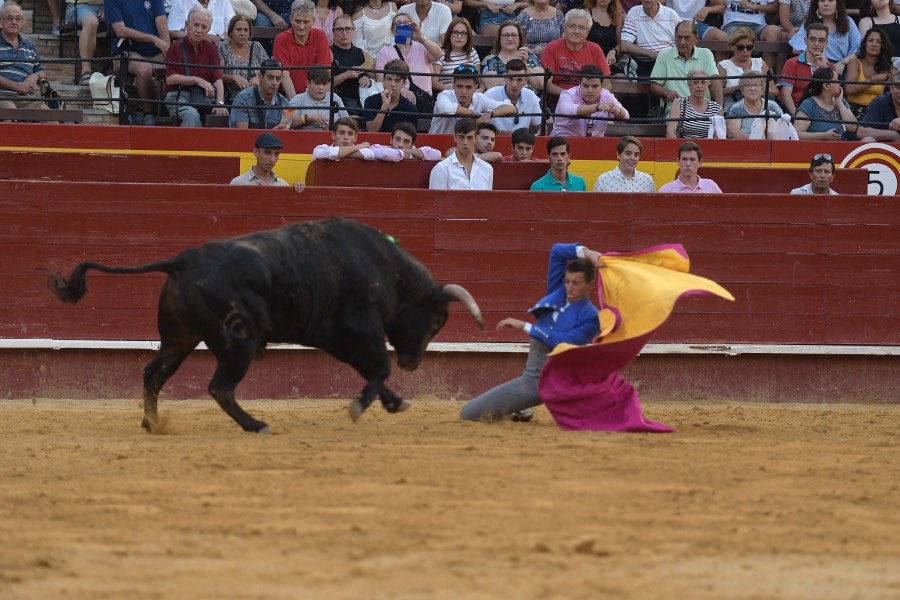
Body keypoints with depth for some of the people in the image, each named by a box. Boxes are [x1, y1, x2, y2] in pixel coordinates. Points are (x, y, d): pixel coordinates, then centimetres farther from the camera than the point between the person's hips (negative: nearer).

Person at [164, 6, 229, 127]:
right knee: (192, 114, -35)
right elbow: (170, 79, -7)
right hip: (179, 96, -3)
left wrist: (220, 103, -15)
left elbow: (218, 79, 1)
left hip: (203, 97, 3)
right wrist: (197, 80, -13)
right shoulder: (176, 48, 4)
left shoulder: (211, 48, 12)